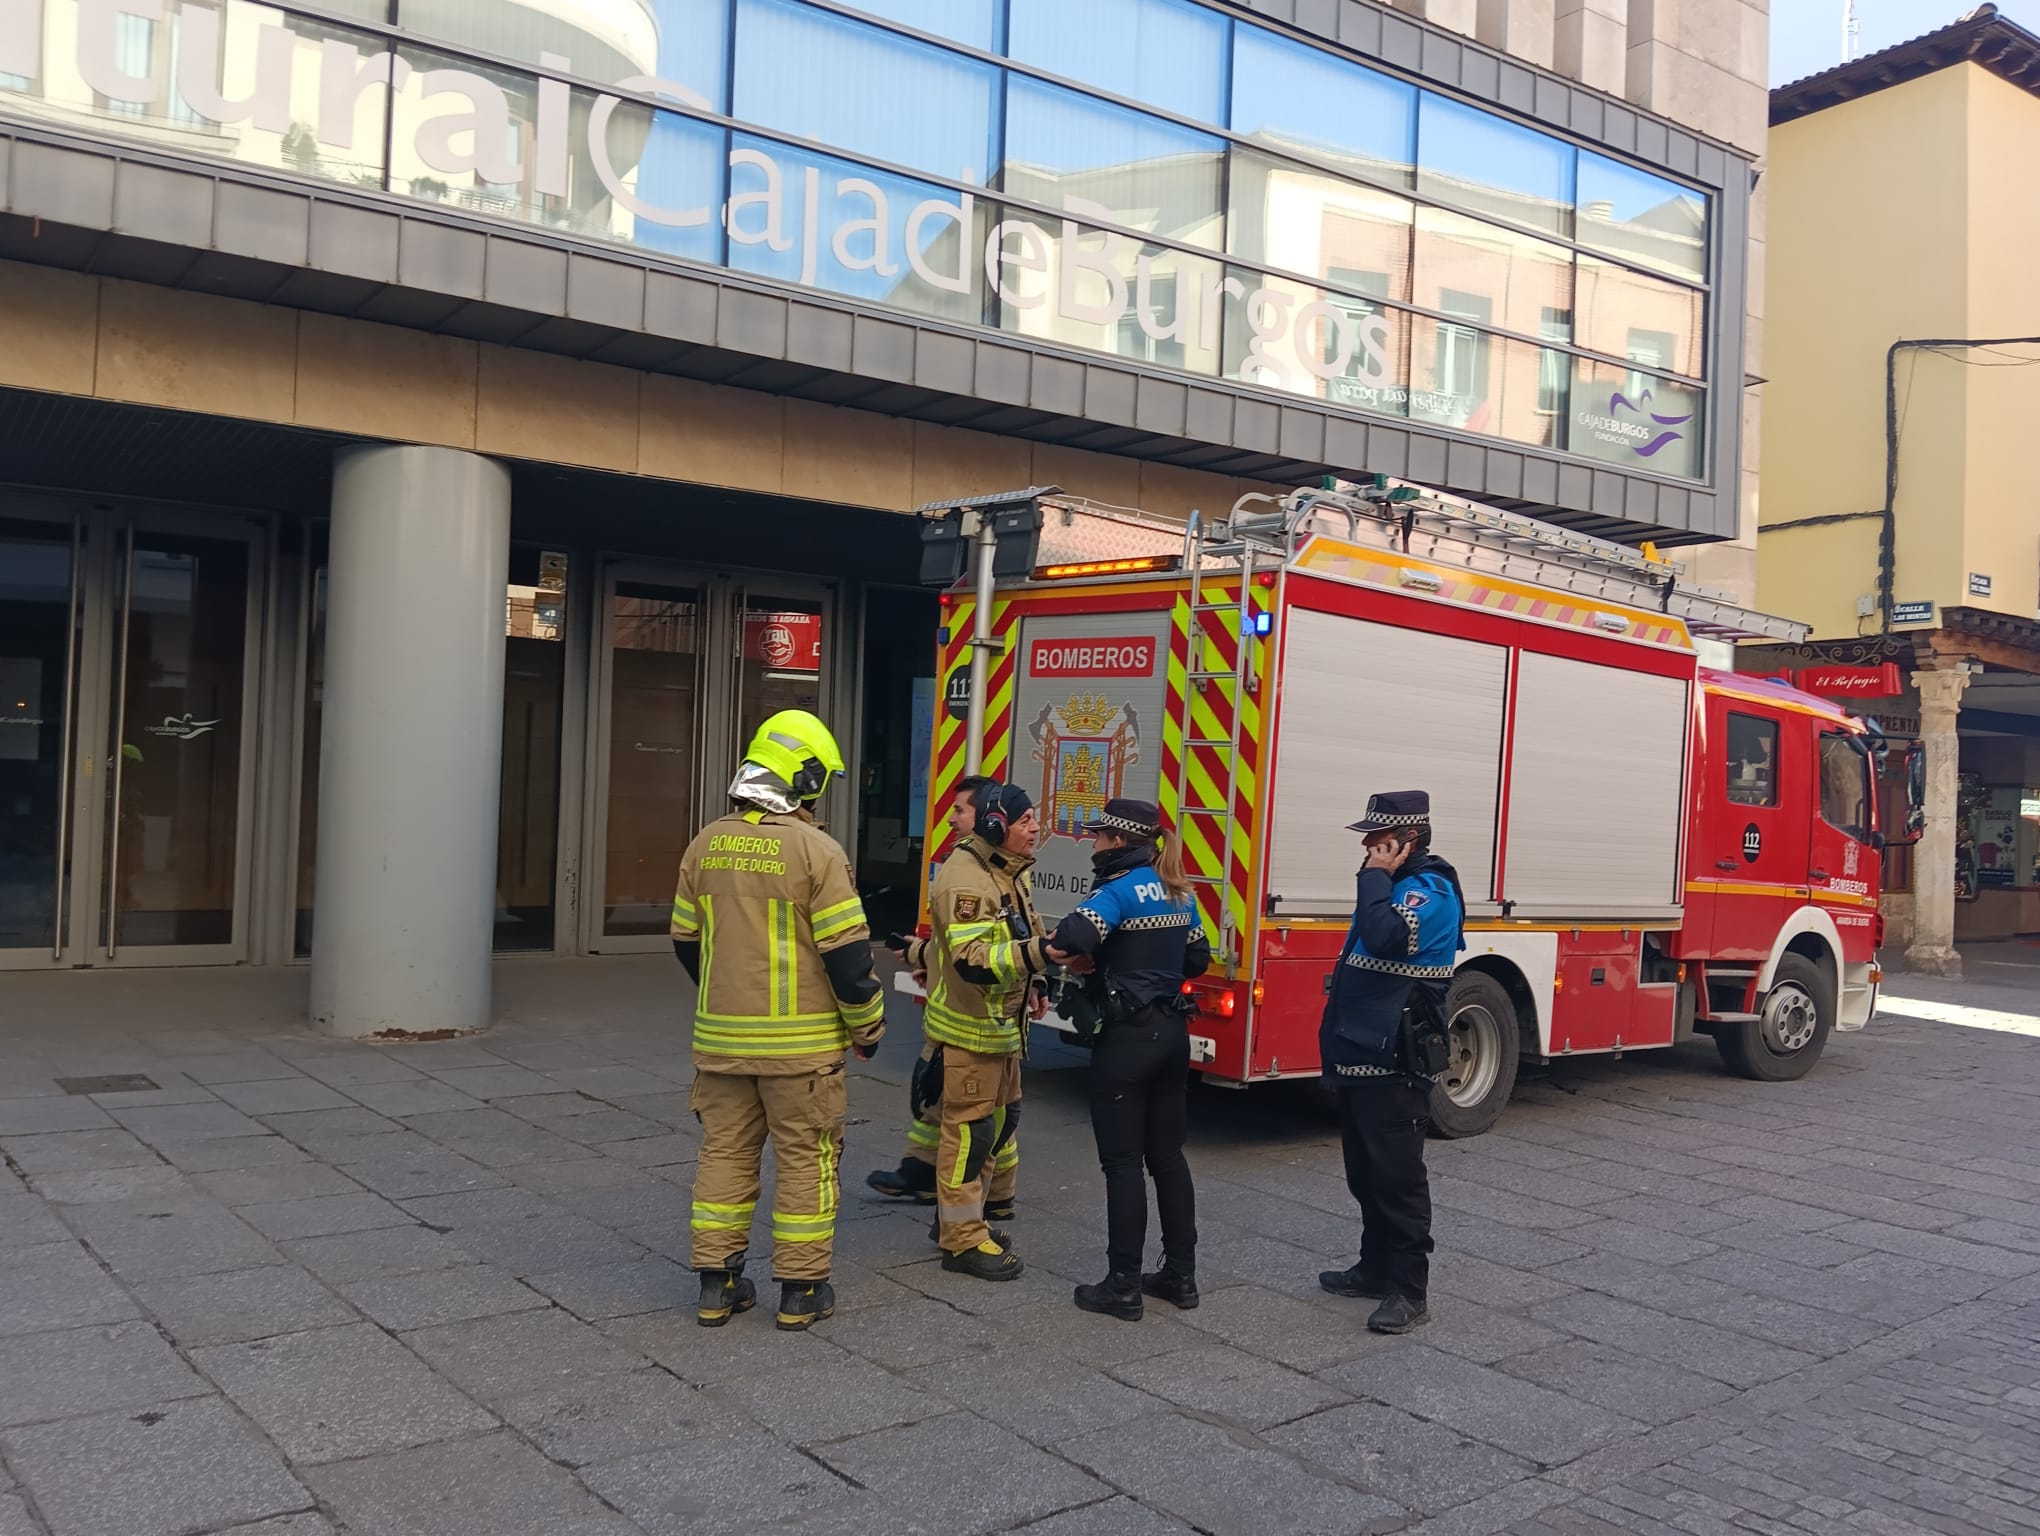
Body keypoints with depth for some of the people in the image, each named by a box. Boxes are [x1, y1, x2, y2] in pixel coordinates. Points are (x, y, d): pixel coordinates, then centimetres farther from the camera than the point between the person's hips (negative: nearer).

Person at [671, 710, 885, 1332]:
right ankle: (801, 1291, 14)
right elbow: (847, 952, -13)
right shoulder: (814, 850, -14)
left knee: (724, 1152, 14)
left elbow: (686, 940, 13)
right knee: (806, 1158, 7)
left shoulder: (706, 845, 4)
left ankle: (717, 1285, 20)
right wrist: (867, 1026, 0)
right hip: (800, 1041, -5)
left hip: (721, 1036, 5)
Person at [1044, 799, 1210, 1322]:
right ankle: (1181, 1275, 21)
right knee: (1168, 1154, 14)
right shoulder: (1179, 892, 9)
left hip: (1127, 1037, -8)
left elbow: (1073, 935, -33)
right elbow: (1197, 958, 19)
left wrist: (1085, 959, -12)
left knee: (1123, 1161, -1)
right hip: (1172, 1032, 8)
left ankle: (1123, 1287, 5)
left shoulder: (1121, 889, -15)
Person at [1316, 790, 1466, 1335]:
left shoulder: (1429, 890, -15)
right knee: (1366, 1172, 17)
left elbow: (1386, 937, -33)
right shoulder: (1396, 884, 16)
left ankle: (1410, 1290, 1)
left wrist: (1374, 877, -21)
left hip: (1394, 1063, -10)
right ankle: (1377, 1268, 28)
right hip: (1362, 1054, 10)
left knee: (1396, 1174, -5)